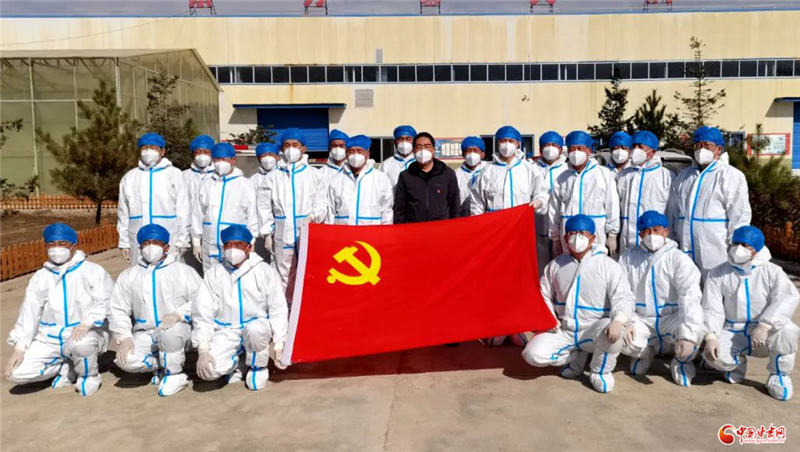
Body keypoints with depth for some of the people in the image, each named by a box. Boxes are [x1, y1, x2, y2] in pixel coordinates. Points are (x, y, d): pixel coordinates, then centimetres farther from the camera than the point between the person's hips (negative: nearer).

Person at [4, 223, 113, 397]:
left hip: (85, 334, -5)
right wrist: (19, 348, 0)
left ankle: (90, 375, -6)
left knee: (80, 344, -40)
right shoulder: (40, 277, 11)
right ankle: (66, 368, 11)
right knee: (16, 372, -14)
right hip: (49, 340, 5)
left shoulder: (93, 271, -3)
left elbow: (106, 302, -12)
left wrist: (87, 323, -29)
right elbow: (29, 313, 9)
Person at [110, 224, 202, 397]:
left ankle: (175, 374, -12)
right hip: (144, 334, 3)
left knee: (169, 329, -38)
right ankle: (160, 366, 6)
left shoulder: (184, 271, 4)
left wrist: (179, 313, -23)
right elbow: (117, 310, 8)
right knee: (126, 360, -25)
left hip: (177, 330, -3)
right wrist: (124, 338, -7)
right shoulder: (128, 276, 14)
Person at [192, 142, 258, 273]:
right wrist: (196, 242, 12)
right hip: (210, 247, 3)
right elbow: (198, 214, 14)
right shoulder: (207, 185, 11)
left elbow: (252, 215, 3)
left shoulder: (245, 185, 2)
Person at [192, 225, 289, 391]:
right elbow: (202, 313, 1)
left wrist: (279, 346, -9)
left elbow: (278, 310, -2)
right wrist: (203, 350, -9)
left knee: (255, 330, -37)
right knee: (208, 371, -24)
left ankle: (258, 367, -5)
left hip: (257, 326, -1)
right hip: (226, 333, 1)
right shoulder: (214, 274, 4)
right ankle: (236, 364, 11)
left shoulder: (265, 271, 0)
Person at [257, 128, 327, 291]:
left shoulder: (314, 175, 8)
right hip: (282, 237, 2)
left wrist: (313, 216, -15)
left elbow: (322, 203, 5)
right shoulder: (273, 177, 11)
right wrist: (267, 233, 3)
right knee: (285, 279, 5)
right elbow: (265, 207, 10)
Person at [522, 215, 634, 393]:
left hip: (593, 329, -3)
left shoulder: (608, 265, -5)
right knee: (533, 354, -18)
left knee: (612, 333, -38)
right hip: (563, 331, 3)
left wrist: (618, 320, -33)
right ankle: (576, 357, 11)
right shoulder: (555, 265, 7)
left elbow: (624, 298, -13)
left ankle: (600, 371, -5)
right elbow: (544, 296, 16)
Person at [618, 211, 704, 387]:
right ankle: (645, 353, 15)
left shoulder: (679, 259, -10)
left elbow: (690, 298, -21)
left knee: (696, 332, -33)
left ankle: (682, 360, 6)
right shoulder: (629, 257, 0)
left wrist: (688, 335, -33)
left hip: (672, 317, -2)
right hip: (641, 319, 2)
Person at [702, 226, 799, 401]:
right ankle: (737, 362, 12)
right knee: (715, 356, -28)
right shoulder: (717, 274, -1)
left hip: (764, 336, -1)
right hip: (731, 334, 1)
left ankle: (779, 375, -3)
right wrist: (711, 337, -25)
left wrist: (765, 326, -36)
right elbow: (711, 309, -7)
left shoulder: (771, 271, -4)